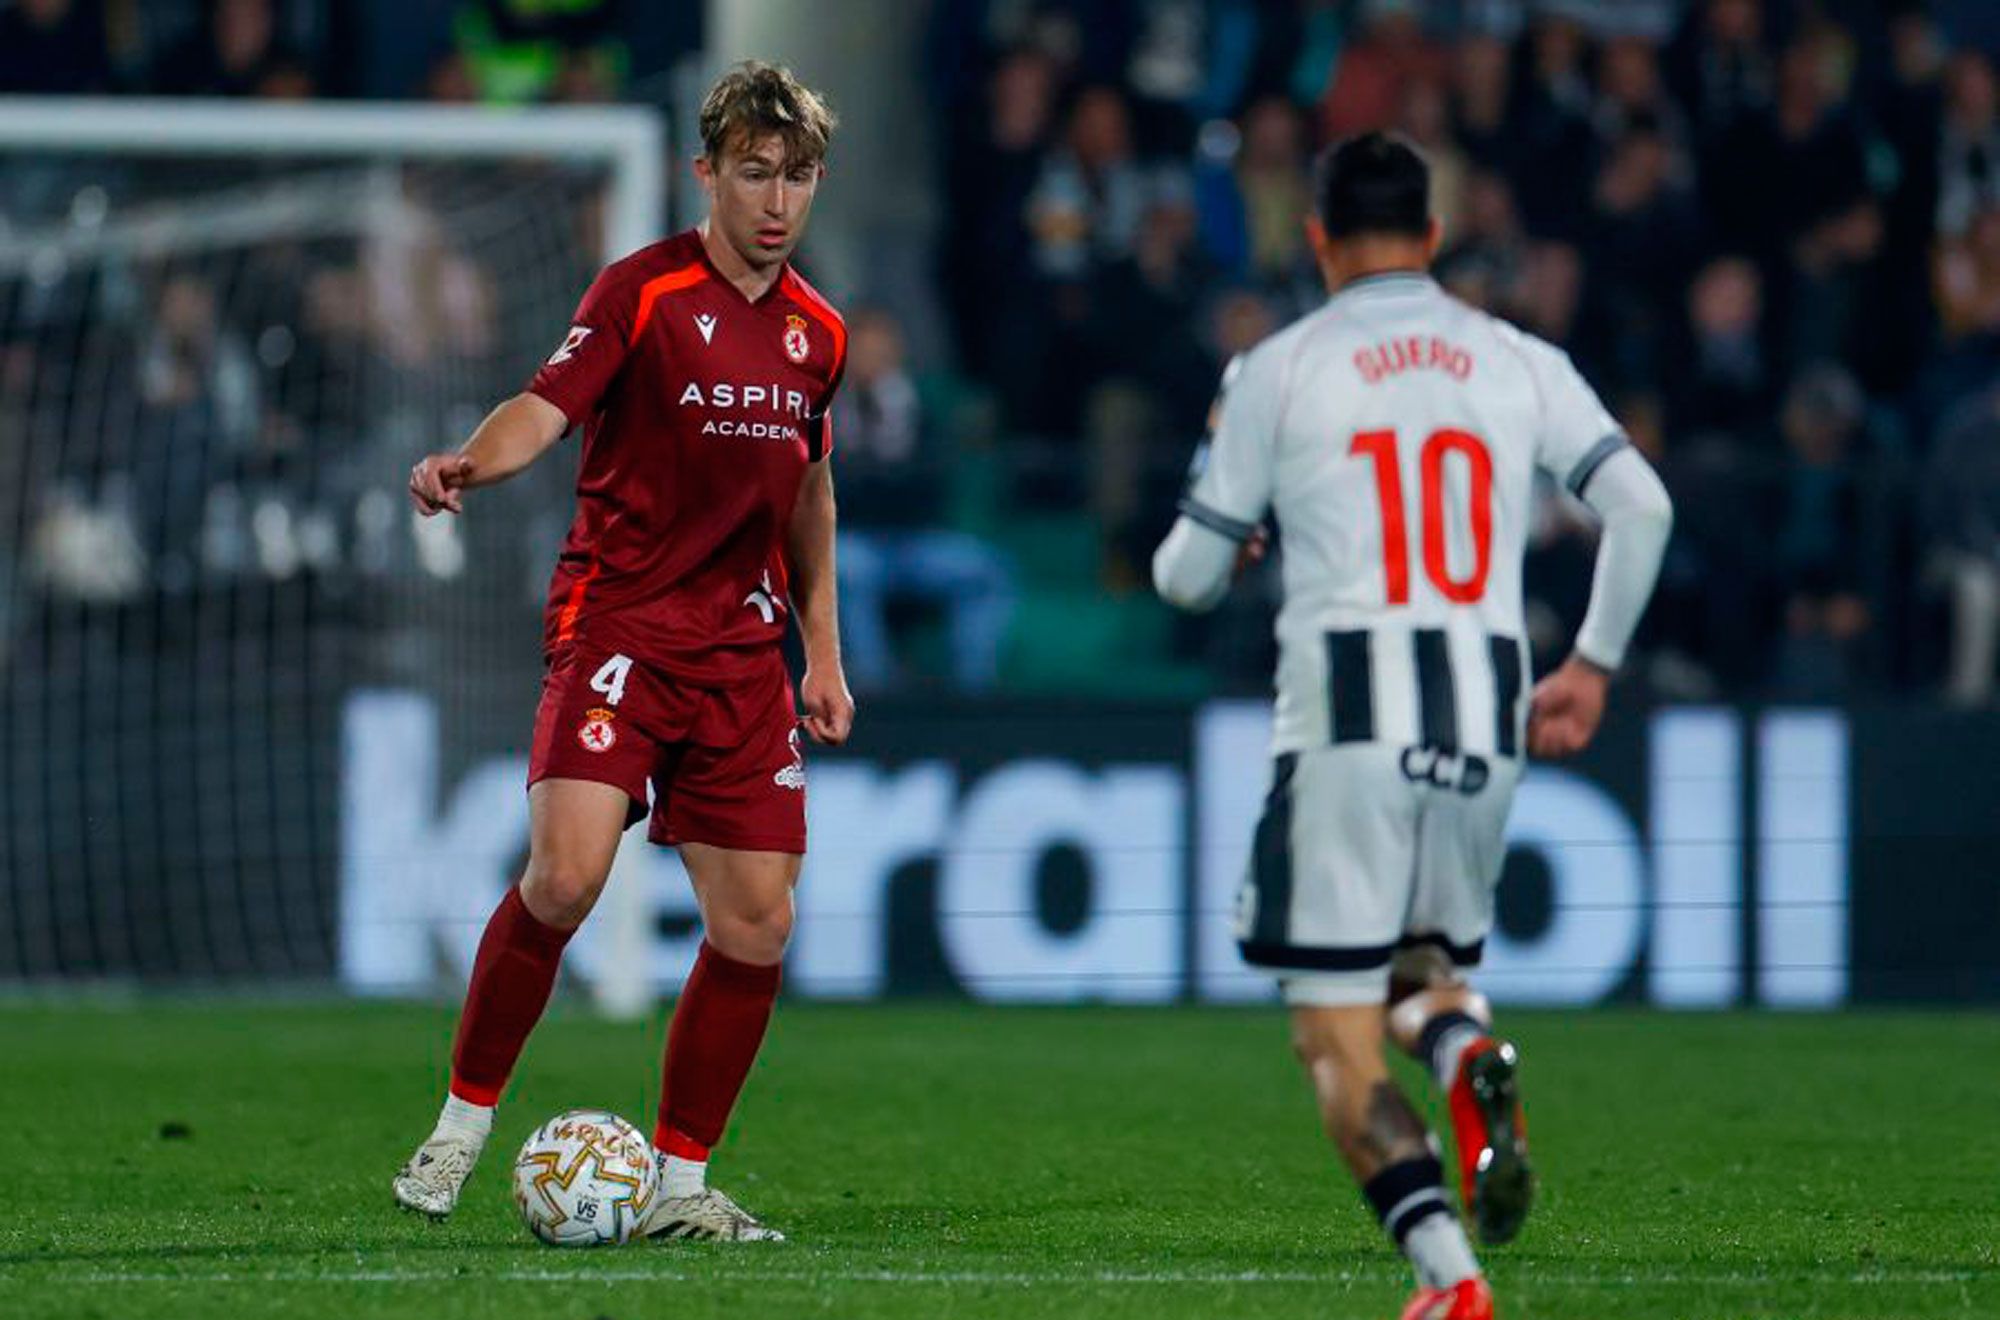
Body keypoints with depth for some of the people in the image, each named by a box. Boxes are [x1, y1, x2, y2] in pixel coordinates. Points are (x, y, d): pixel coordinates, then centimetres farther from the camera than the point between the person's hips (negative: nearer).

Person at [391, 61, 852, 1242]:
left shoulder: (816, 333, 12)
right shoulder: (645, 292, -6)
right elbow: (548, 406, -19)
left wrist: (823, 651, 22)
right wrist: (475, 463, -40)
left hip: (743, 649, 6)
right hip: (618, 624, -6)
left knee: (757, 925, -1)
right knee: (566, 874, -22)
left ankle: (681, 1182, 13)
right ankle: (463, 1124, -4)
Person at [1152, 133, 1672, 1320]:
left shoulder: (1278, 372, 3)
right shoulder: (1520, 365, 10)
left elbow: (1188, 577, 7)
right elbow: (1641, 505, 1)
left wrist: (1225, 544, 31)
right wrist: (1594, 663, 14)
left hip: (1349, 722, -3)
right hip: (1487, 726, 3)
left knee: (1338, 1038, 1)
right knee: (1424, 965, 24)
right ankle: (1473, 1055, -14)